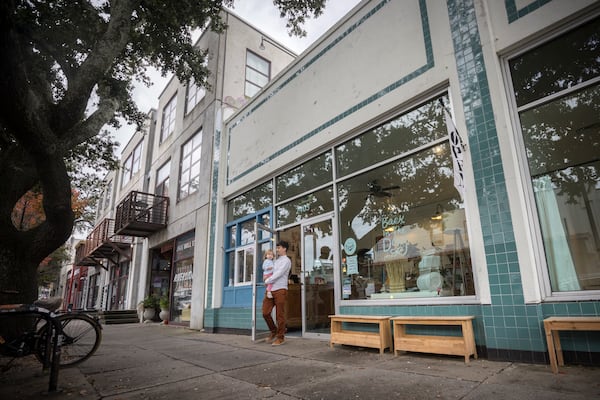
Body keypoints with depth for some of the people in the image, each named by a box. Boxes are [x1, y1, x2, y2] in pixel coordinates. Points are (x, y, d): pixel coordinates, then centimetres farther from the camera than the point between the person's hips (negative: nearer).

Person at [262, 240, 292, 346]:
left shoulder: (286, 261, -1)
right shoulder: (276, 260, 21)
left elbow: (278, 274, -11)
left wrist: (267, 281, -4)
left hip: (280, 290, -7)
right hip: (271, 290, 7)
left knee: (279, 315, -2)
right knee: (265, 312, 1)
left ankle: (280, 337, 9)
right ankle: (273, 331, 21)